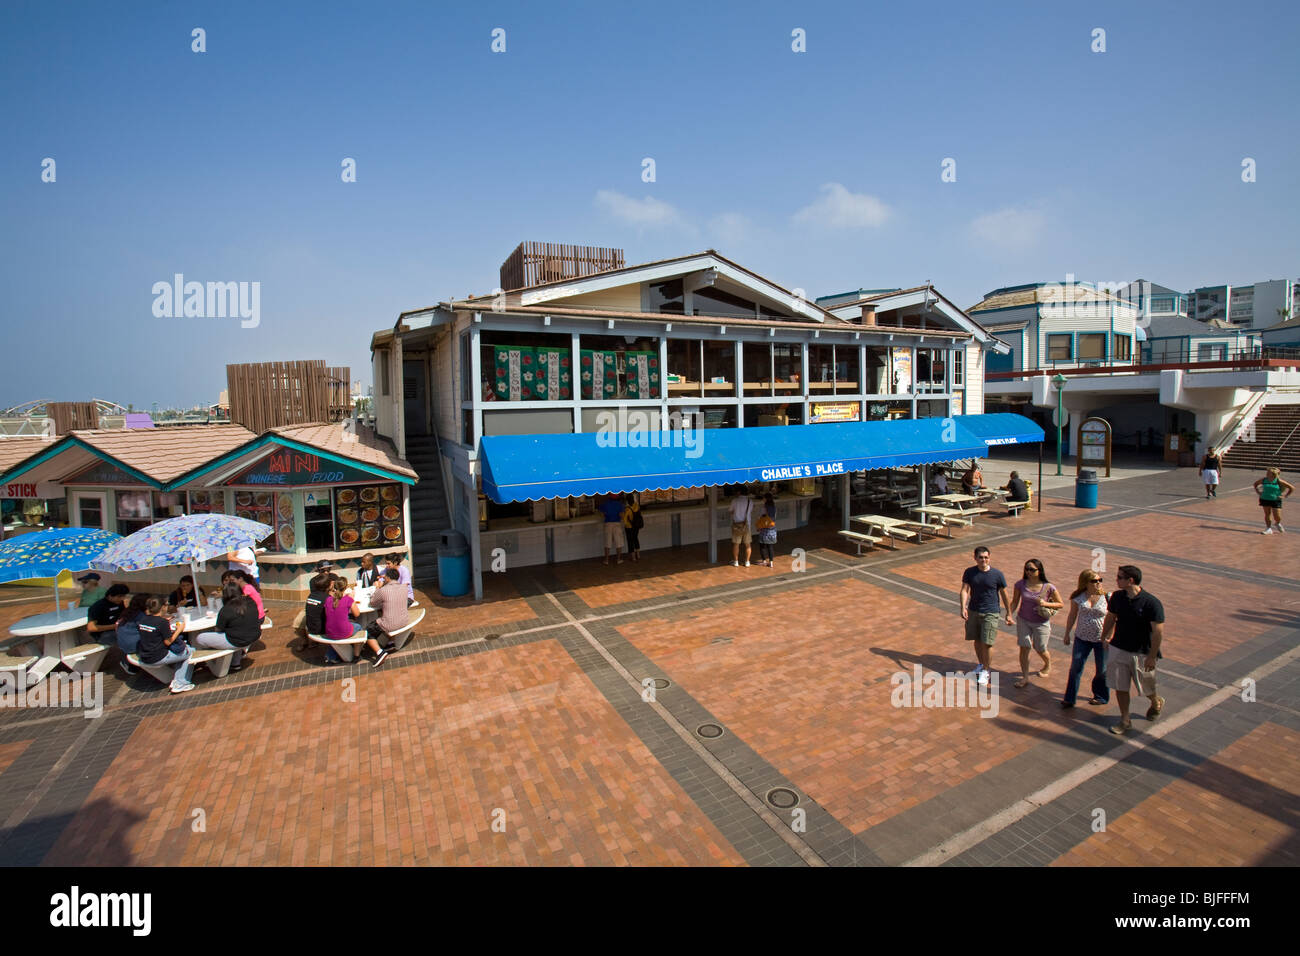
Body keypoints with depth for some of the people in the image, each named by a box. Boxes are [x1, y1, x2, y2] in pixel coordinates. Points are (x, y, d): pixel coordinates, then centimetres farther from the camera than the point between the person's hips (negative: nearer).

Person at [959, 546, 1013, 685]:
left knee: (987, 643, -5)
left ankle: (986, 670, 14)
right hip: (973, 611, 3)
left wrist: (1009, 614, 6)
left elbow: (1004, 595, 1)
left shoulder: (997, 574, -8)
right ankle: (980, 664, 38)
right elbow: (964, 590, -9)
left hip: (990, 613, -3)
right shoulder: (969, 572, -4)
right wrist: (963, 607, -24)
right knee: (977, 641, 15)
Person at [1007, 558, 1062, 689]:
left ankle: (1048, 666, 48)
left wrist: (1046, 604, -22)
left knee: (1040, 650, 14)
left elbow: (1060, 604, -5)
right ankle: (1025, 677, 11)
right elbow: (1015, 601, 1)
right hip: (1023, 620, 2)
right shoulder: (1020, 584, -10)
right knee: (1024, 648, 0)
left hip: (1041, 623, -1)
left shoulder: (1049, 587, -17)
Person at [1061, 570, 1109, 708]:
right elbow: (1072, 616, 6)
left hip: (1101, 639, -1)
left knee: (1102, 670, 13)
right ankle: (1069, 699, 13)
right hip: (1082, 638, 1)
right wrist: (1067, 634, 9)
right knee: (1075, 668, 3)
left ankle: (1101, 696, 36)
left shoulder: (1107, 597, -10)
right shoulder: (1078, 597, -5)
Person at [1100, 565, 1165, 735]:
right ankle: (1125, 720, 23)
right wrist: (1103, 638, 16)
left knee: (1146, 689, 15)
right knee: (1120, 687, 8)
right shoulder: (1117, 597, -5)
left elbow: (1158, 632, -17)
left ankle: (1157, 703, 48)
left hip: (1141, 653, -4)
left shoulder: (1152, 603, -20)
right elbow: (1110, 618, 11)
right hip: (1118, 649, 4)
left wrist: (1152, 656, -16)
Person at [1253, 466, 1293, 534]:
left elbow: (1292, 488, -4)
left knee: (1277, 517, 1)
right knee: (1267, 514, 4)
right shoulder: (1263, 480, -5)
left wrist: (1285, 496, -7)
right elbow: (1255, 484, 16)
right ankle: (1268, 529, 14)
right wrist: (1258, 492, 6)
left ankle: (1277, 524, 33)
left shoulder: (1279, 481, -13)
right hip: (1265, 500, 2)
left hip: (1276, 501, -2)